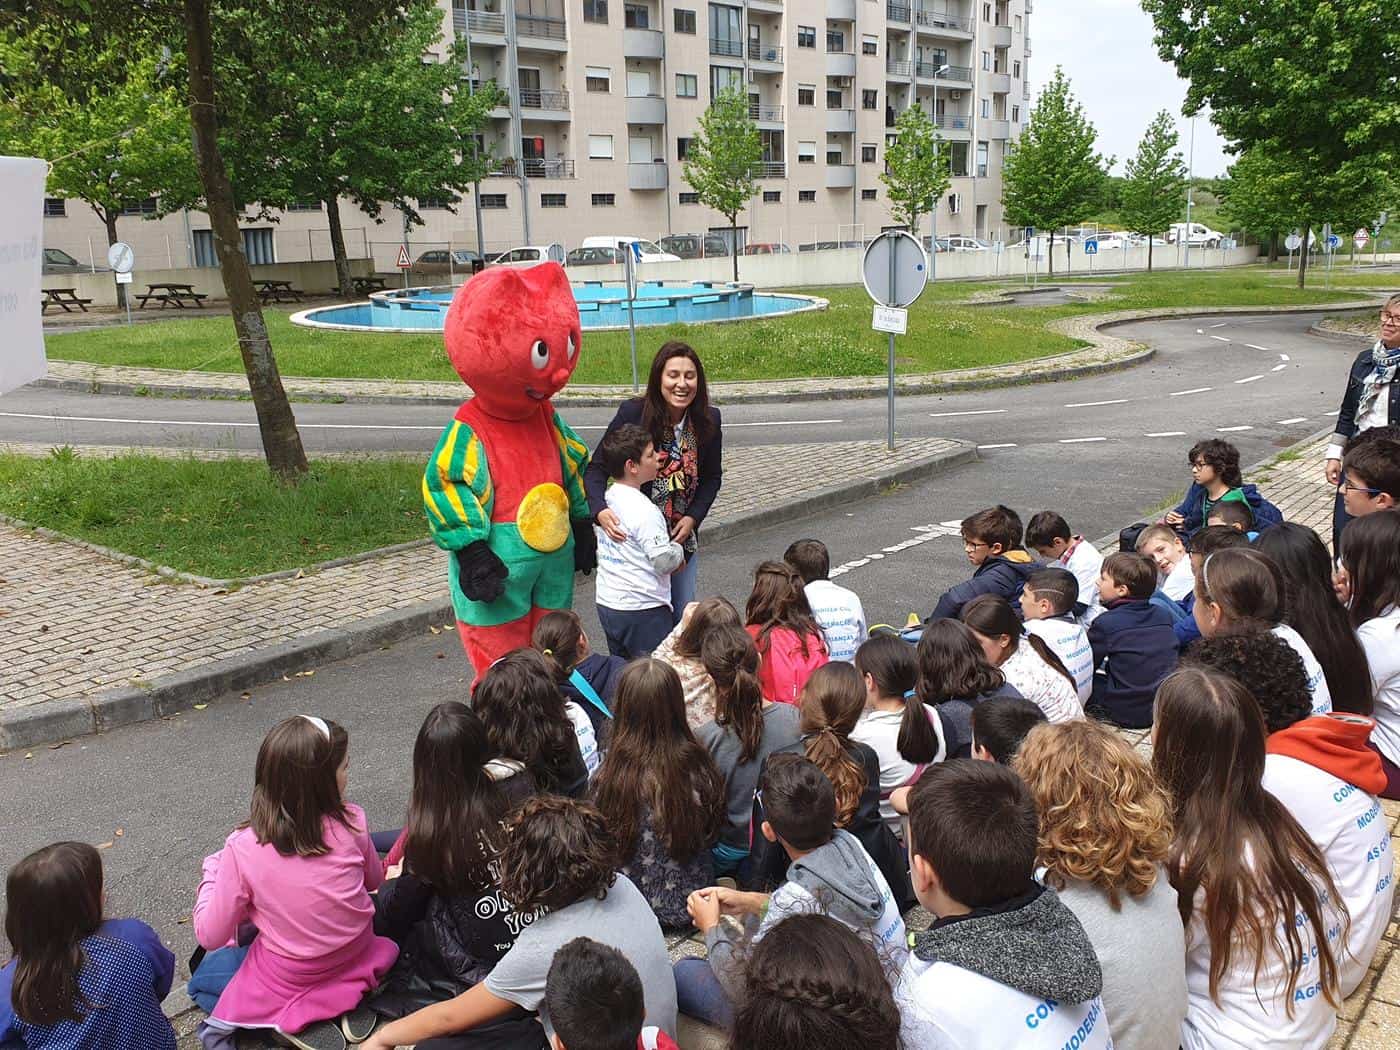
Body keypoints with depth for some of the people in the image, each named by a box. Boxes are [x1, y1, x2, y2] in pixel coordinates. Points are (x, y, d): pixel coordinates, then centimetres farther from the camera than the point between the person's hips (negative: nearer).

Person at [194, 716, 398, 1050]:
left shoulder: (243, 850, -25)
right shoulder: (352, 823, -20)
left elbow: (210, 936, -12)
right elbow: (374, 881, 2)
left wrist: (212, 869, 2)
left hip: (286, 982, -3)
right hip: (359, 962, 4)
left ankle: (292, 1022, 10)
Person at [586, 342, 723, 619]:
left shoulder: (709, 420, -6)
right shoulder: (632, 413, -17)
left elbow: (712, 477, 6)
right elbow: (596, 468, -13)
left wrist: (693, 517, -8)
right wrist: (600, 510, -31)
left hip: (684, 535, 4)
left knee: (684, 615, 16)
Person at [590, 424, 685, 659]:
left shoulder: (607, 499, 4)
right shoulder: (645, 511, -21)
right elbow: (665, 562, -21)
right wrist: (677, 549, -2)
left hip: (607, 603, 8)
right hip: (643, 611, -8)